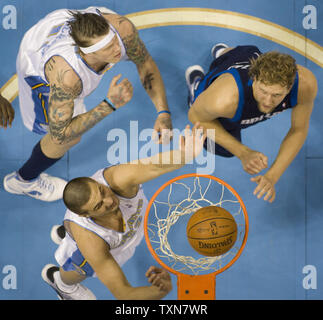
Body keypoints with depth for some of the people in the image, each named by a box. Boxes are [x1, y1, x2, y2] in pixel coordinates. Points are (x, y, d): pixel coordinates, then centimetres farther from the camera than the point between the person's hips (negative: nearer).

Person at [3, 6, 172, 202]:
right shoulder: (66, 76, -49)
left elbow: (145, 63, -18)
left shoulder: (121, 27, -39)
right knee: (71, 138, -1)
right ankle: (23, 181, 25)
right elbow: (59, 135, -39)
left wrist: (163, 112, -28)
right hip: (37, 63, -5)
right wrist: (110, 105, -47)